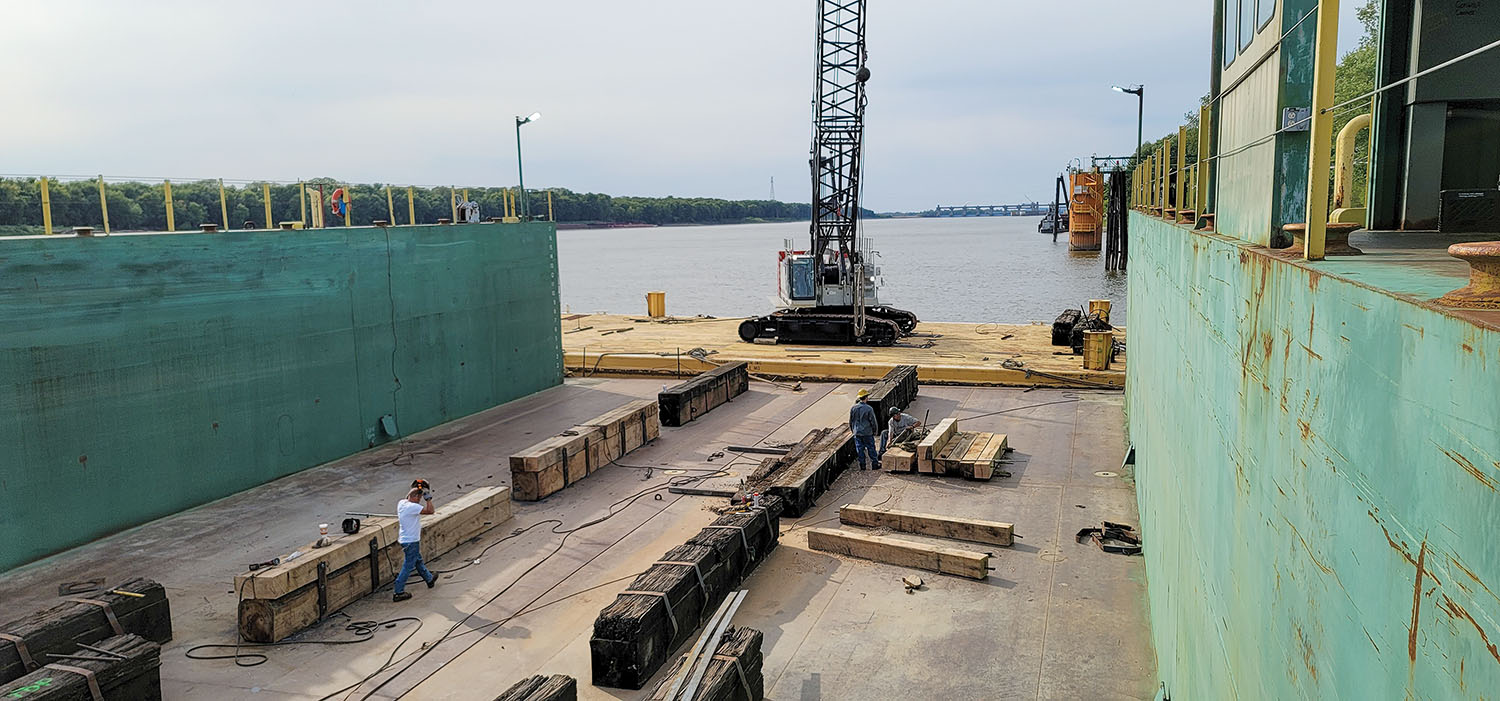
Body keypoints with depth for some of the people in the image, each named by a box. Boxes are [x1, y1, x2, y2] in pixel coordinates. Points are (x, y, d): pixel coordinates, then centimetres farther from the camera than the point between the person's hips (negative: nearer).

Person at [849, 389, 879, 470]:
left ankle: (862, 465, 15)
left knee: (860, 449, 10)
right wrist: (875, 431, 6)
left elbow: (850, 421, 7)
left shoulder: (854, 408, -3)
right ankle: (875, 464, 17)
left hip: (857, 433, 4)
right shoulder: (869, 409, -16)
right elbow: (873, 421, -10)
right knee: (871, 448, 9)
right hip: (867, 433, -4)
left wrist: (853, 430, 21)